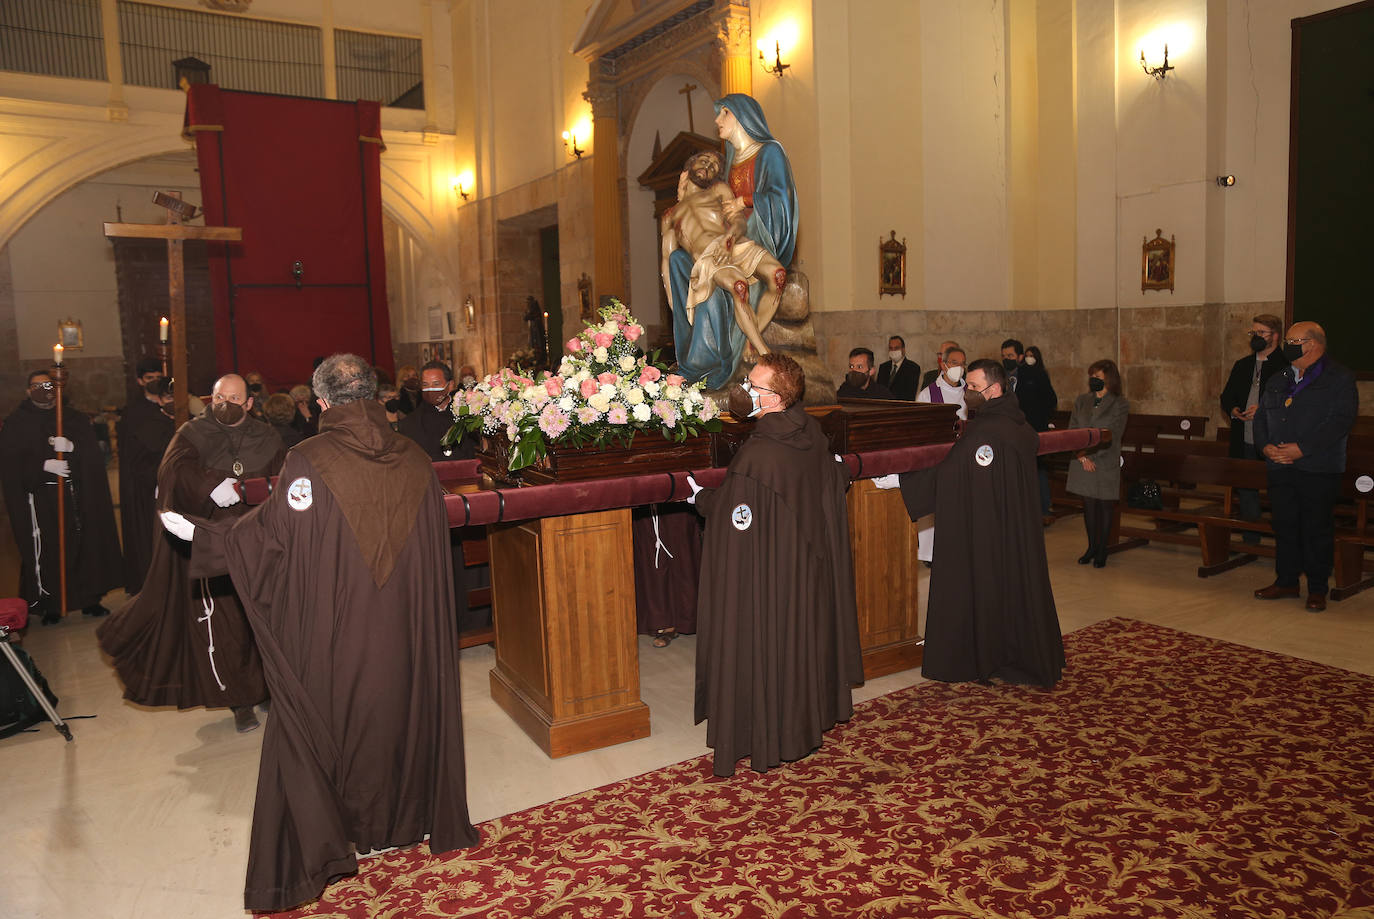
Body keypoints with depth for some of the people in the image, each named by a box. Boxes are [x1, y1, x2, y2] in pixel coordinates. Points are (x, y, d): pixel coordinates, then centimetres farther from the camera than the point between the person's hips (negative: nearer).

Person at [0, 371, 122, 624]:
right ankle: (49, 606, 4)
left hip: (77, 495, 3)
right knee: (46, 551, -6)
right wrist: (44, 465, -17)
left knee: (83, 544, 3)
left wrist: (70, 446, -15)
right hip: (40, 496, -3)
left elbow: (92, 448, 5)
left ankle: (90, 599, 13)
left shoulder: (73, 418, 13)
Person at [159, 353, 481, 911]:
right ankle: (408, 817, 32)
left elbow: (270, 531, -12)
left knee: (325, 720, 10)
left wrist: (198, 533, 2)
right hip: (406, 627, 4)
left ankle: (326, 840, 17)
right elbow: (437, 542, 6)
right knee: (403, 707, 17)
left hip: (330, 630, -3)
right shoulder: (414, 460, -2)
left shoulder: (310, 462, -15)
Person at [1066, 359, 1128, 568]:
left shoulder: (1120, 404, -3)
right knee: (1088, 505, 10)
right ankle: (1091, 547, 24)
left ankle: (1102, 550, 17)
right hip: (1082, 464, 4)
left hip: (1106, 464, -3)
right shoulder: (1081, 401, 9)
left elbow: (1112, 437, -10)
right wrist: (1081, 455, -9)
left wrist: (1090, 452, -16)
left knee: (1105, 506, 5)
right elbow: (1071, 430, 4)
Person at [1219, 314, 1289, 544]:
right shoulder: (1242, 366, 16)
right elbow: (1226, 396, 21)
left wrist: (1264, 409, -21)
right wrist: (1233, 410, 0)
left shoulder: (1287, 366, -5)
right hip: (1244, 443, 6)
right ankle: (1250, 540, 21)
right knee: (1246, 491, 11)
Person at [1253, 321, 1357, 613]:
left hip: (1319, 470, -5)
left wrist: (1301, 448, -21)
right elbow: (1261, 417, 15)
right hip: (1280, 468, 6)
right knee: (1284, 526, 10)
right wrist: (1266, 446, -5)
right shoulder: (1277, 381, 16)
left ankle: (1317, 589, 11)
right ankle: (1286, 581, 21)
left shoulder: (1339, 379, -3)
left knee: (1317, 529, 1)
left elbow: (1341, 421, -14)